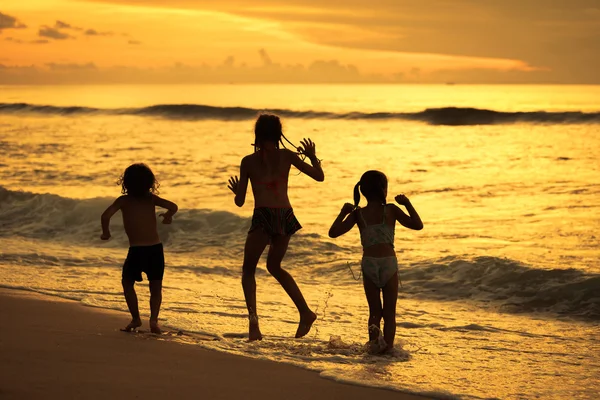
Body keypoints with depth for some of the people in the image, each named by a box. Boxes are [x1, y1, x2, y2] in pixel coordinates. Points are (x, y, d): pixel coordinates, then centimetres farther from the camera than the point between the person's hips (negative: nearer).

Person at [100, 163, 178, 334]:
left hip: (136, 250, -2)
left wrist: (106, 232, 3)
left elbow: (106, 215, -14)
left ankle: (136, 318, 16)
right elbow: (173, 206, -7)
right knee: (156, 288, 13)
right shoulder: (151, 199, 4)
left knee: (127, 283, 21)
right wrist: (167, 217, 15)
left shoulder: (123, 201, -1)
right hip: (156, 249, 2)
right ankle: (154, 319, -6)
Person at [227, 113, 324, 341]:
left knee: (248, 270, 11)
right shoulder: (287, 156, 6)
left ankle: (253, 318, -13)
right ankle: (305, 312, 20)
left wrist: (236, 190, 28)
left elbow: (240, 201, 5)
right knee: (274, 266, 26)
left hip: (263, 216, -4)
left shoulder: (248, 161, 2)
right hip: (286, 216, 4)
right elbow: (319, 177, 6)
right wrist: (312, 156, 23)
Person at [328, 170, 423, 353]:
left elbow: (333, 232, 5)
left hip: (368, 264, 2)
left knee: (374, 311, 13)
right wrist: (407, 204, 12)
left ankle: (374, 340, -8)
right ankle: (388, 345, -6)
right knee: (389, 312, 8)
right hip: (389, 263, -1)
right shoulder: (391, 210, -1)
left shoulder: (358, 214, 3)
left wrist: (343, 212, 16)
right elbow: (417, 225, 4)